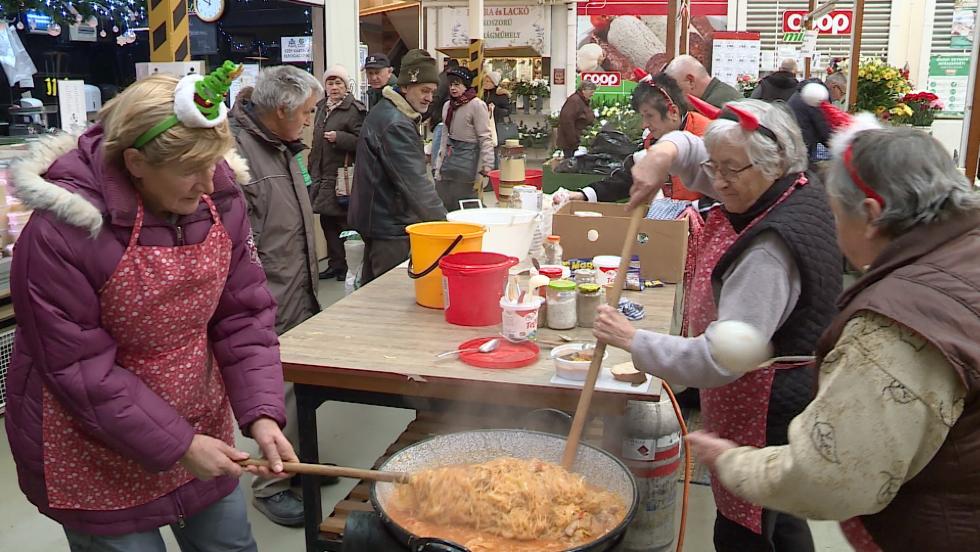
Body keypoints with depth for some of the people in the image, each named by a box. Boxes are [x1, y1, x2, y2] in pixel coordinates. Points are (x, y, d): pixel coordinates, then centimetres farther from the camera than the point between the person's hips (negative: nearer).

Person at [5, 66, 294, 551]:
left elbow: (243, 314, -5)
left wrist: (261, 413, -16)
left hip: (201, 426, 5)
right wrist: (176, 444, -19)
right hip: (95, 452, -5)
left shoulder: (219, 199, -10)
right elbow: (78, 367, -20)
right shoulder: (62, 232, -24)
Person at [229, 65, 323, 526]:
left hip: (300, 294, 9)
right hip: (271, 306, -9)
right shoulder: (236, 151, -18)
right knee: (280, 392, -1)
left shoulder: (283, 148, 15)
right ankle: (271, 485, 16)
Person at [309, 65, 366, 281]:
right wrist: (313, 168, 23)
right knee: (327, 221, 11)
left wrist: (338, 138, -23)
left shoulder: (354, 109, -9)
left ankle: (348, 266, 10)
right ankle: (335, 264, 21)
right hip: (323, 175, 8)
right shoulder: (322, 107, 16)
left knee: (344, 221, -2)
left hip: (343, 177, -8)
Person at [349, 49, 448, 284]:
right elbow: (415, 183, -25)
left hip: (379, 220, 11)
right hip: (390, 229, -11)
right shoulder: (395, 125, -20)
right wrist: (444, 222, -21)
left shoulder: (384, 113, 14)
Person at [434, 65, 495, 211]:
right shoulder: (447, 105, 11)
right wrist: (439, 166, 16)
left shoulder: (477, 105, -10)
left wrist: (485, 168, -18)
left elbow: (485, 139, -12)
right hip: (449, 159, 7)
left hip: (467, 160, -7)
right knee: (441, 206, 7)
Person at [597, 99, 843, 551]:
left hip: (765, 418, -10)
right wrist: (664, 153, -11)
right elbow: (689, 148, 11)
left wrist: (633, 340, -25)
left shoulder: (772, 250, -30)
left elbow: (719, 359, -32)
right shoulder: (796, 188, 0)